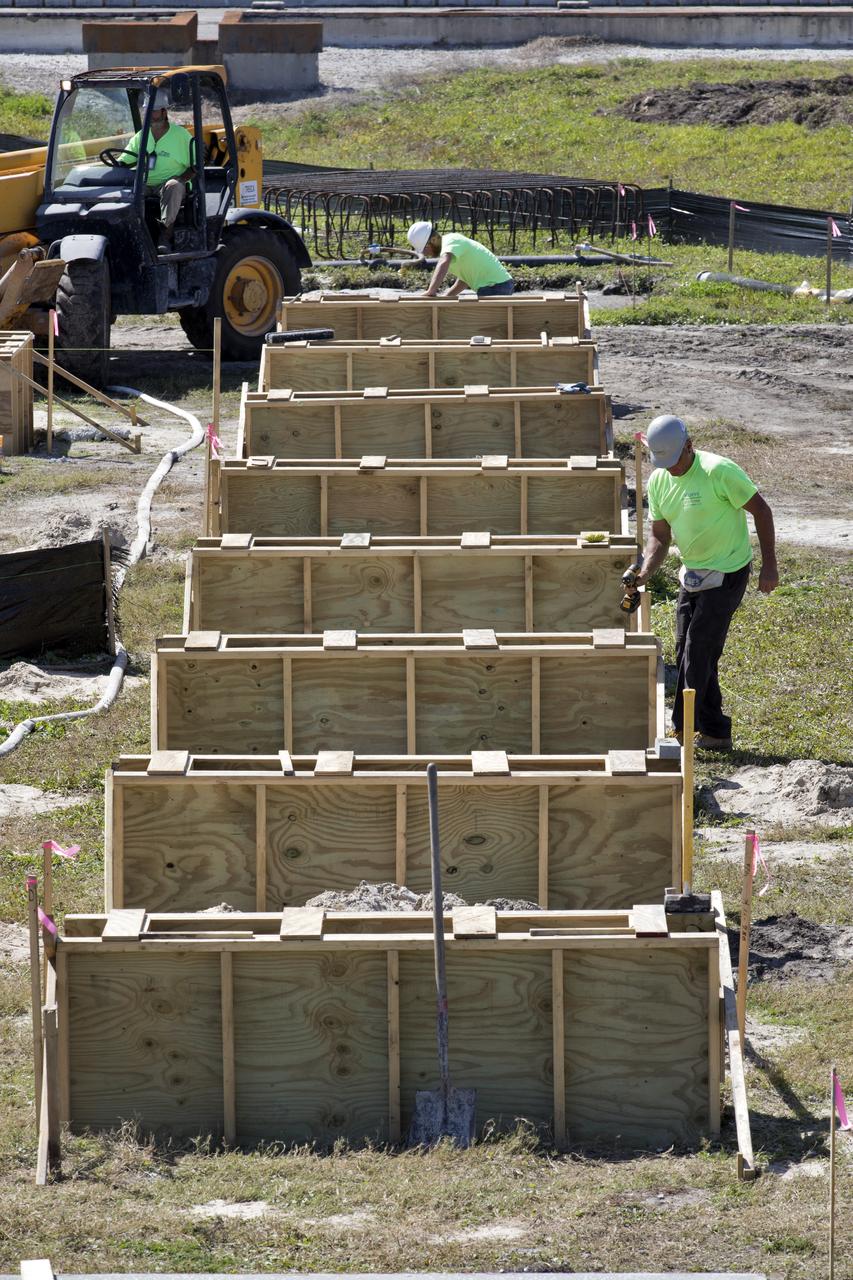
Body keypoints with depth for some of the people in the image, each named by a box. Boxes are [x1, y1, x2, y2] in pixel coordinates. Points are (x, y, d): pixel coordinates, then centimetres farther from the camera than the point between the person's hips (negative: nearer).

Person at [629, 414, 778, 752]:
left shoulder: (719, 471, -22)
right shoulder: (658, 481, 0)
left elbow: (760, 510, -14)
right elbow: (660, 535, 5)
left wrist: (769, 566, -14)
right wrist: (645, 572, -14)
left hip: (727, 574, -8)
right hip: (693, 574, 8)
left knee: (697, 654, -9)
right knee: (685, 653, 9)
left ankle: (681, 730, -1)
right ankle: (716, 733, 18)